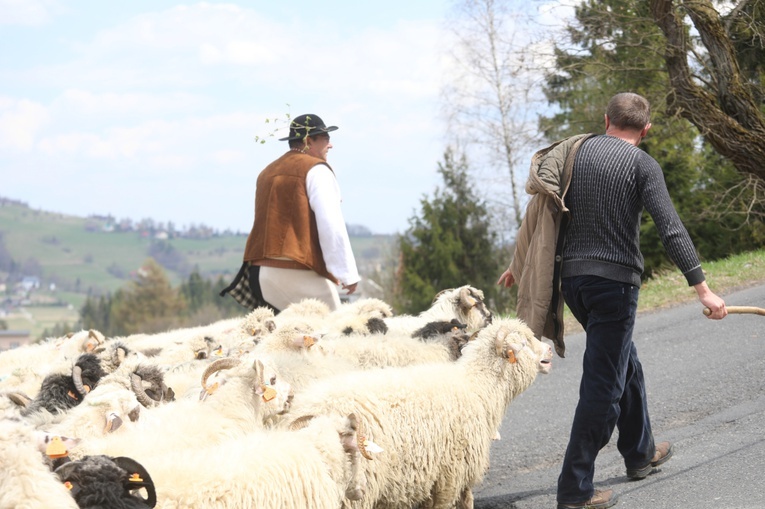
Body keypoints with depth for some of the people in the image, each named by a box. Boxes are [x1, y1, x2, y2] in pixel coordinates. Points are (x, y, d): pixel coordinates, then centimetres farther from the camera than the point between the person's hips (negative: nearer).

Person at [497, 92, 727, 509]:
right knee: (603, 384, -4)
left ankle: (640, 453, 39)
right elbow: (671, 230, -15)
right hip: (614, 279, -7)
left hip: (571, 278, 7)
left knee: (624, 362, 25)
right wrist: (702, 289, -15)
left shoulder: (577, 152, 10)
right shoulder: (642, 165, -7)